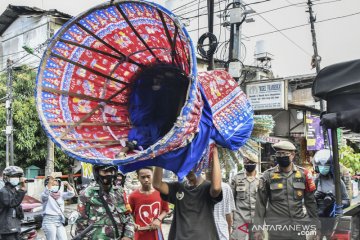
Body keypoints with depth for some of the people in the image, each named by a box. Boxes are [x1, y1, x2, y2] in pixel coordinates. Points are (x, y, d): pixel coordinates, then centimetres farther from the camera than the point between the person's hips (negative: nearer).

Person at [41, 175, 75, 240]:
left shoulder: (61, 195, 13)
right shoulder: (46, 196, -5)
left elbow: (71, 194, 4)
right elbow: (45, 194, -29)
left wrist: (67, 184, -13)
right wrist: (50, 182, -42)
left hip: (60, 221, 6)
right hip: (49, 221, -6)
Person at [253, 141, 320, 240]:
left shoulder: (303, 174, 3)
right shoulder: (268, 176, -2)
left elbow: (310, 202, 9)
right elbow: (260, 203, 0)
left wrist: (315, 226, 8)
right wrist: (257, 228, -5)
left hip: (299, 228, 2)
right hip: (277, 230, -2)